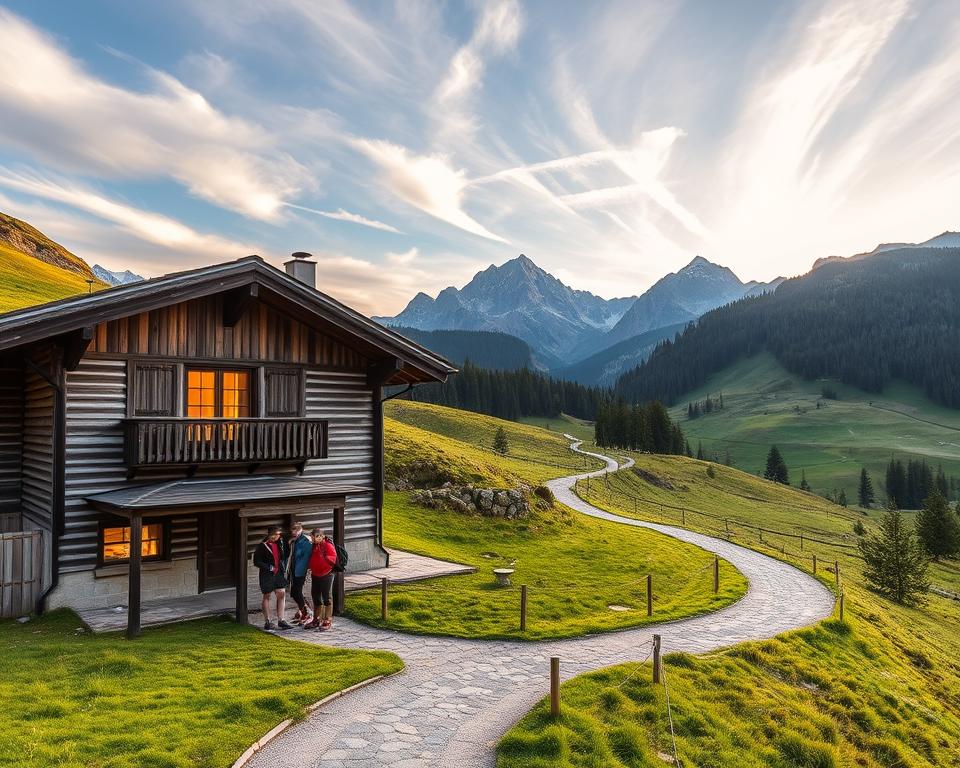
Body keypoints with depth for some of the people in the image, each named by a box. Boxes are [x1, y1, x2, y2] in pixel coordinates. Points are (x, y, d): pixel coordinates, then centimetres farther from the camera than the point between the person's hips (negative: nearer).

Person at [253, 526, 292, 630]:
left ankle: (281, 620, 6)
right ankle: (267, 622, 12)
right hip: (267, 575, -5)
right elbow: (256, 561, -11)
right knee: (267, 596, 4)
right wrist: (268, 567, -18)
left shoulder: (280, 543, 6)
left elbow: (285, 554, 22)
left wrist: (284, 567, 11)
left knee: (282, 594, 0)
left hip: (278, 573, 5)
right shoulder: (262, 546, -12)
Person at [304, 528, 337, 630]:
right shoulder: (313, 546, 12)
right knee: (316, 598, 14)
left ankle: (328, 621, 4)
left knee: (327, 597, -2)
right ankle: (316, 620, 25)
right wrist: (310, 568, 11)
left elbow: (333, 558, -18)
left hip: (326, 575, -8)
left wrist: (325, 557, -32)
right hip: (315, 575, 8)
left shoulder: (328, 545, -11)